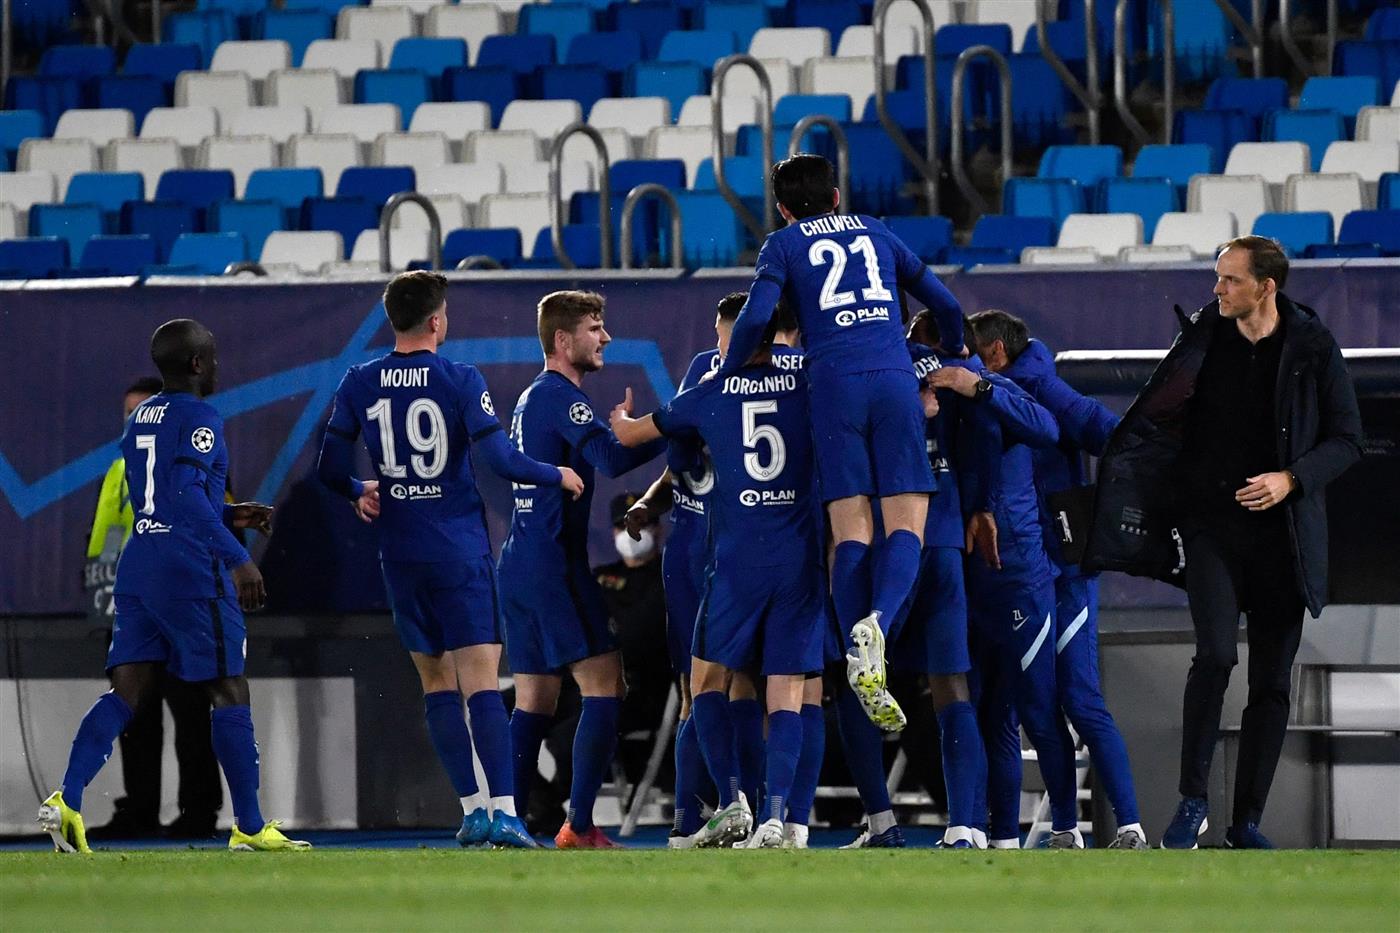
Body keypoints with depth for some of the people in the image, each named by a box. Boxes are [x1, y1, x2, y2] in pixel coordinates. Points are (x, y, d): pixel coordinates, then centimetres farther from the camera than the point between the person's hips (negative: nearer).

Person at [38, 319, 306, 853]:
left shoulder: (139, 420, 17)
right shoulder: (199, 419, -9)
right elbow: (188, 495, -21)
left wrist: (230, 515, 25)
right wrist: (238, 557, -23)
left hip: (138, 566, 8)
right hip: (192, 573, -8)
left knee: (125, 692, 2)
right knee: (229, 693, 1)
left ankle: (68, 798, -17)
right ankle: (249, 827, 5)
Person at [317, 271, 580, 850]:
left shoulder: (359, 384, 2)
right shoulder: (461, 381, -8)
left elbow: (329, 468, 5)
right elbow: (499, 459, -14)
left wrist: (359, 493, 27)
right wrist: (558, 476, 3)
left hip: (400, 555, 3)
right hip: (459, 551, -3)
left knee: (438, 683, 12)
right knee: (481, 681, -6)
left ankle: (472, 808, 10)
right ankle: (502, 812, -16)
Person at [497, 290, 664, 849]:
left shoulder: (532, 398, 19)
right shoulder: (560, 396, -11)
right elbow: (612, 460, -23)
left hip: (520, 566, 10)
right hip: (553, 566, -10)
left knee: (534, 702, 10)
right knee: (604, 683, -10)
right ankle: (579, 828, -14)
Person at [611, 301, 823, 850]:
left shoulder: (708, 396, 5)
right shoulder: (805, 387, 5)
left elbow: (628, 435, 20)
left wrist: (621, 418, 42)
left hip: (737, 558, -2)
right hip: (801, 558, 2)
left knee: (708, 678, 14)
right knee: (786, 692, 2)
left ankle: (732, 805, 4)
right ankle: (775, 816, -9)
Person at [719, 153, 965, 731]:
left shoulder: (784, 245, 15)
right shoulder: (875, 233, 24)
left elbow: (755, 317, -2)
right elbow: (944, 304, 29)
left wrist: (725, 376, 14)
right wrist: (955, 358, 47)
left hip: (834, 383, -1)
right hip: (896, 379, 1)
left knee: (851, 530, -2)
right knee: (906, 522, -3)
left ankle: (858, 654, -16)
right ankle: (878, 622, -31)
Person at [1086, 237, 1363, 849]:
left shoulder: (1313, 349, -1)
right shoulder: (1202, 338, 3)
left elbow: (1347, 439, 2)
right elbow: (1153, 421, 11)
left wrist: (1291, 479, -13)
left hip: (1283, 532, 0)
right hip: (1212, 524, 0)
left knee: (1272, 680, 2)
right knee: (1216, 654, -19)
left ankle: (1247, 821, 11)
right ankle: (1192, 803, -10)